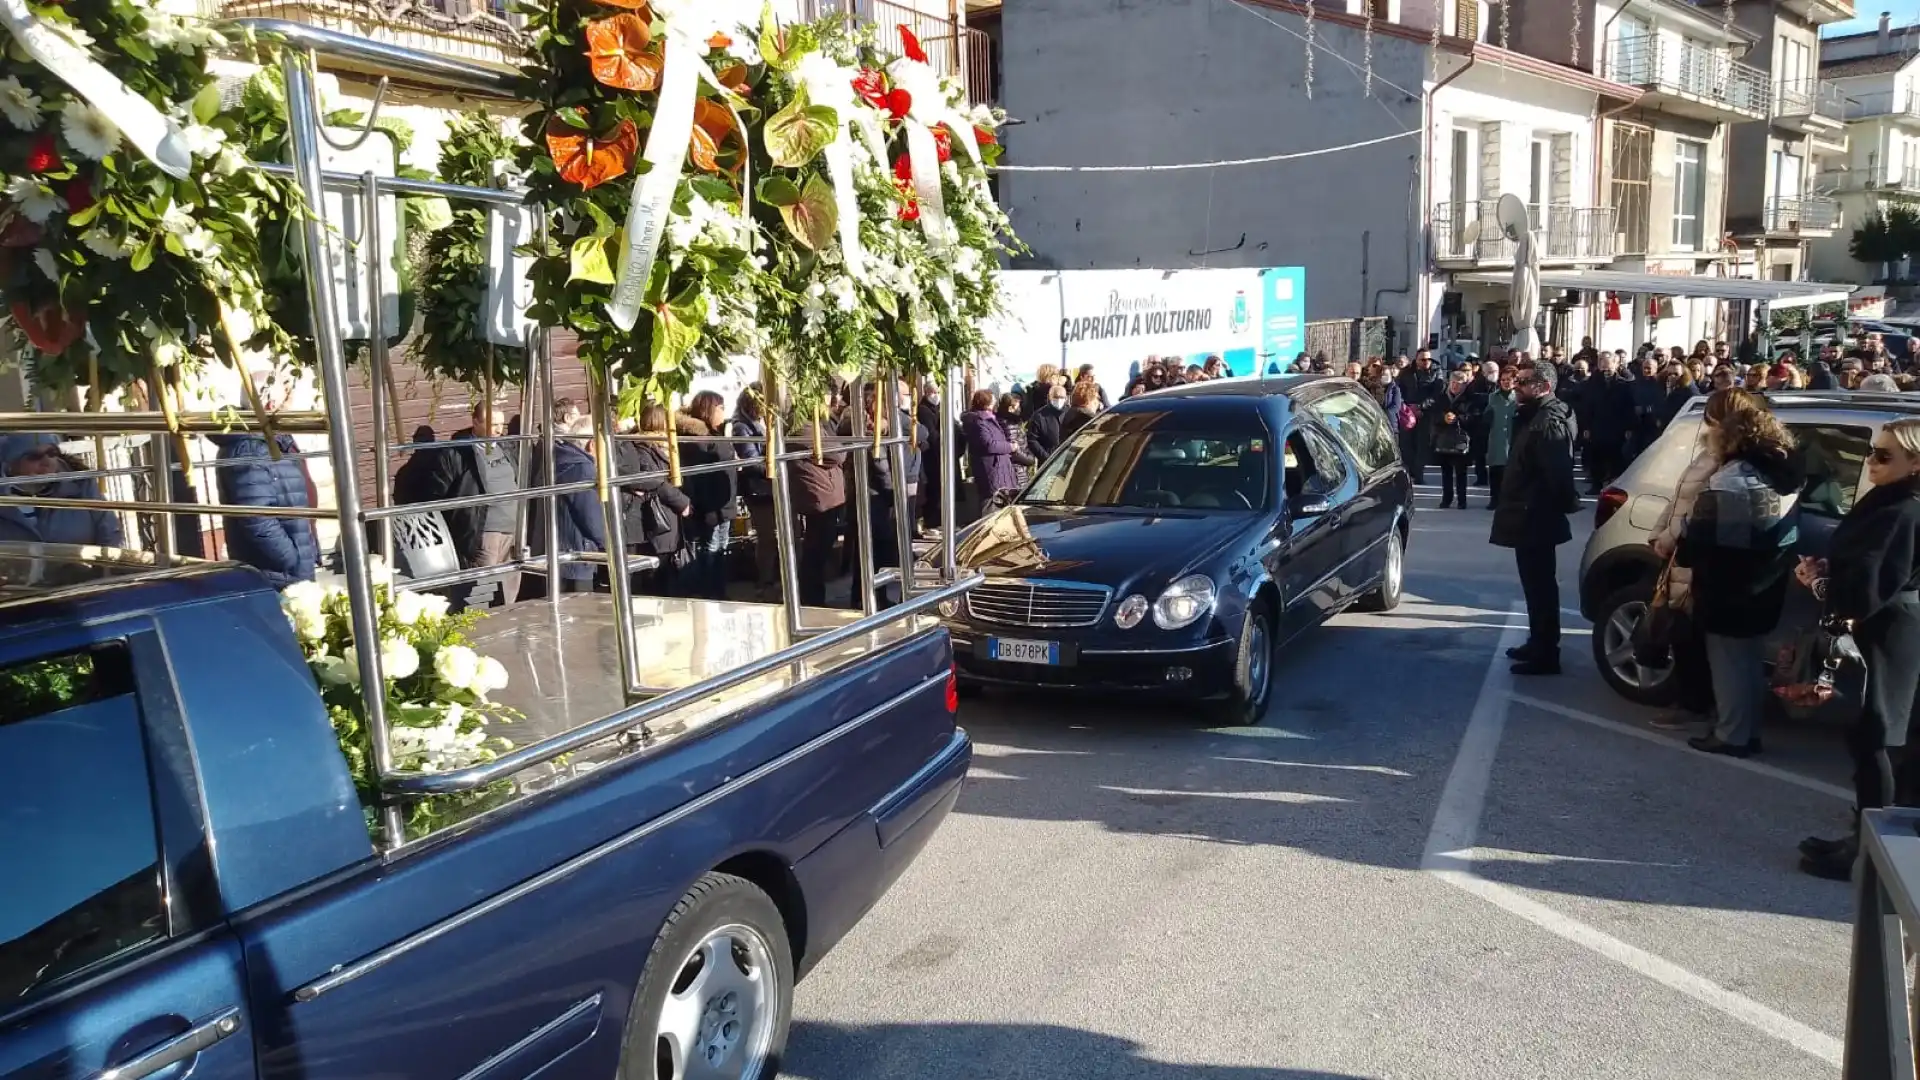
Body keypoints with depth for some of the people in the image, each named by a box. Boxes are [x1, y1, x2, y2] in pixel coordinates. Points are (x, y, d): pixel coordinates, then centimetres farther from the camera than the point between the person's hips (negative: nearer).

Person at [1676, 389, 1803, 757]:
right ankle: (1748, 730, 29)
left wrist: (1676, 552, -2)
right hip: (1762, 587, 9)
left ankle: (1731, 736, 14)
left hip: (1730, 590, -9)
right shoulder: (1781, 467, 6)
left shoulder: (1730, 480, -24)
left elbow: (1700, 539, -22)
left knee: (1730, 662, 4)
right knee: (1748, 660, 19)